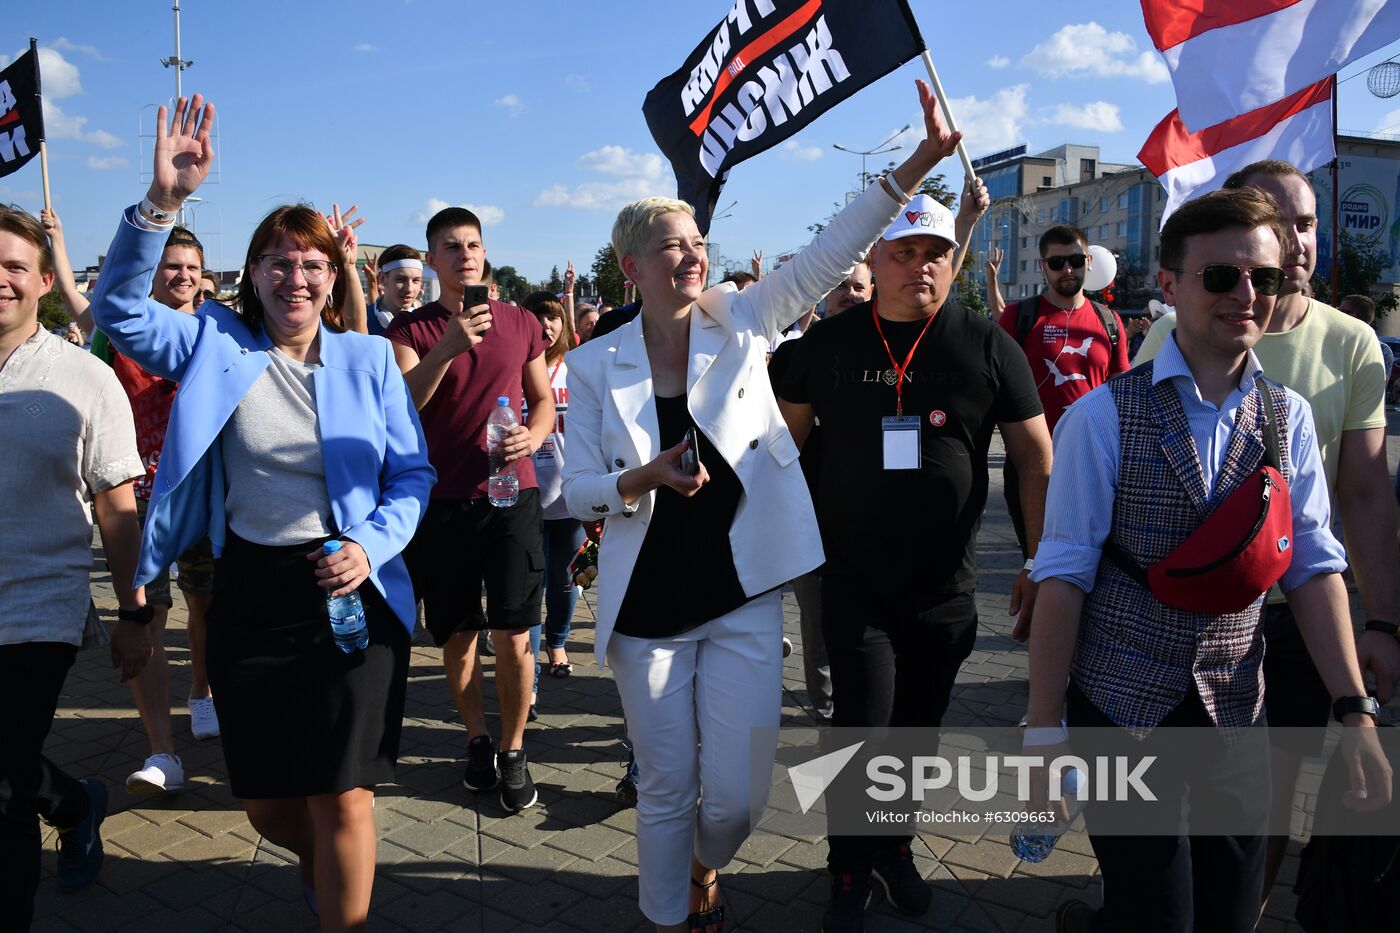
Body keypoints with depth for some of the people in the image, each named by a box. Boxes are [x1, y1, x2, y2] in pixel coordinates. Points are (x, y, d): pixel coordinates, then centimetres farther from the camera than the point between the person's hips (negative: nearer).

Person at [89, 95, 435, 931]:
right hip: (249, 593, 2)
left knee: (341, 796, -2)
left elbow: (413, 474, 1)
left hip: (351, 591, -2)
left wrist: (370, 545, -16)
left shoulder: (369, 358, 1)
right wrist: (162, 202, -22)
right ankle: (325, 859, 48)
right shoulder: (216, 344, 3)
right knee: (266, 804, 14)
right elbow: (121, 309, -11)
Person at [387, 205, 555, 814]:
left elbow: (545, 401, 14)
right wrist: (448, 347, -25)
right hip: (443, 501, 0)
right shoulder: (411, 329, 3)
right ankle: (477, 741, 30)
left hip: (512, 495, 0)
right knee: (457, 635, 9)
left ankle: (513, 752, 16)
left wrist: (531, 436, -8)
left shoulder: (521, 323, 9)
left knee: (513, 636, -3)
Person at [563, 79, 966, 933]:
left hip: (742, 593, 0)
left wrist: (920, 161, -18)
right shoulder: (595, 366, -1)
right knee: (667, 791, 11)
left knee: (737, 794, 4)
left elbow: (830, 252, -10)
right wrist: (645, 479, -21)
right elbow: (579, 491, 0)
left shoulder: (742, 322, -1)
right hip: (648, 604, 0)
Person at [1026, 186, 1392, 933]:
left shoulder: (1290, 418, 1)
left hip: (1235, 710, 5)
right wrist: (1043, 731, -11)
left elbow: (1312, 564, 3)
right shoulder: (1104, 416, -13)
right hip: (1121, 707, -4)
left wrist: (1354, 707, -4)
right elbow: (1063, 576, -13)